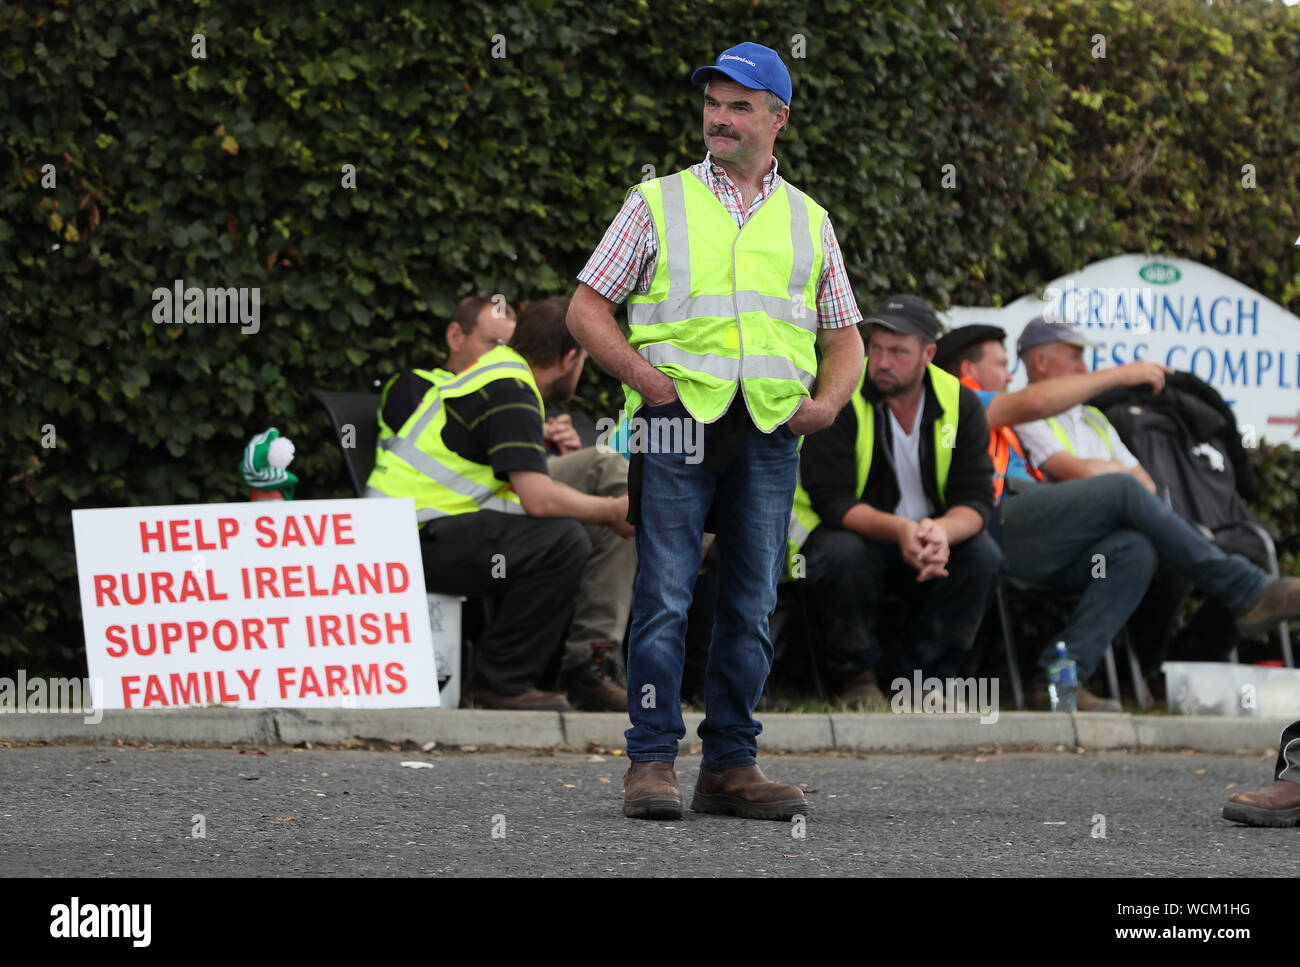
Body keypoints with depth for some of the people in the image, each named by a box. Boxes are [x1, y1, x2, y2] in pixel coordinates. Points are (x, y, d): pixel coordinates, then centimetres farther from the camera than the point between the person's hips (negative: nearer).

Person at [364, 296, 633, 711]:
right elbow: (538, 499, -22)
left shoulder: (497, 373, 19)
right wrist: (614, 512, -8)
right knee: (563, 540, -21)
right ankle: (503, 683, -12)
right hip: (415, 539, -11)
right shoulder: (510, 392, -14)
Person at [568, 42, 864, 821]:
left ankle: (732, 765, 10)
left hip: (770, 433, 3)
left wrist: (829, 400, 1)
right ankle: (652, 762, -6)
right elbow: (587, 308, 6)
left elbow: (845, 337, 21)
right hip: (679, 420, -3)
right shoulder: (659, 203, 9)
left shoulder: (808, 222, 16)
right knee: (665, 596, -8)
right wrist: (644, 376, -9)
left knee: (752, 604, 4)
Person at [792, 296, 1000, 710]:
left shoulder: (960, 403, -6)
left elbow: (975, 498, -11)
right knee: (842, 555, -37)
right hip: (849, 532, -3)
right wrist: (899, 531, -41)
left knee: (983, 555, -25)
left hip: (935, 539, 3)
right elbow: (832, 501, -23)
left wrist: (942, 532, -36)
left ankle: (924, 677, -11)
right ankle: (858, 676, -13)